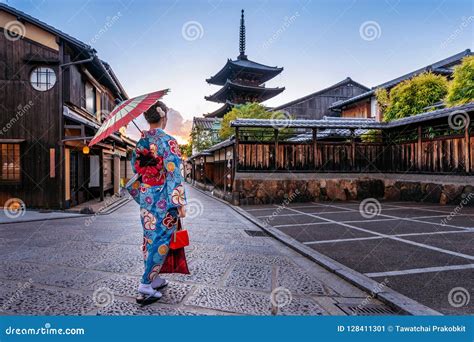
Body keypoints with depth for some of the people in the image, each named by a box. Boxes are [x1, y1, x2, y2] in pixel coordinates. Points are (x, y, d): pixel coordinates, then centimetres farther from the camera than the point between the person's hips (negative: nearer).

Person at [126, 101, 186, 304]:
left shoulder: (140, 142, 6)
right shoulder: (168, 141, -14)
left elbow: (135, 169, 13)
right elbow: (174, 174, -17)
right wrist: (180, 203, -14)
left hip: (146, 198, 7)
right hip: (164, 200, -7)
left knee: (150, 238, 17)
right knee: (161, 241, 3)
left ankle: (154, 279, 30)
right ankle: (145, 287, 9)